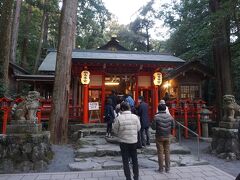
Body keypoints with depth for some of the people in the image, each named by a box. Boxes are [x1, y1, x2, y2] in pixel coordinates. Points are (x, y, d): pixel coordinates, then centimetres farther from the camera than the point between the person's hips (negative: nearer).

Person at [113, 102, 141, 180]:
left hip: (123, 141, -2)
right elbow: (138, 128, 0)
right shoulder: (135, 117, -10)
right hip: (134, 141, 3)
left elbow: (115, 130, -8)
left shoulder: (118, 118, -17)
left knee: (125, 161, 12)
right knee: (135, 159, 19)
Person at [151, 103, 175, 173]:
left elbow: (153, 127, -13)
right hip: (167, 137, 3)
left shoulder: (156, 117, -14)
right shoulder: (170, 116, -3)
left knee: (160, 152, 6)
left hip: (159, 137, -3)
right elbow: (173, 126, 1)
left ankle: (161, 168, 13)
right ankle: (167, 168, 20)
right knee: (167, 152, 13)